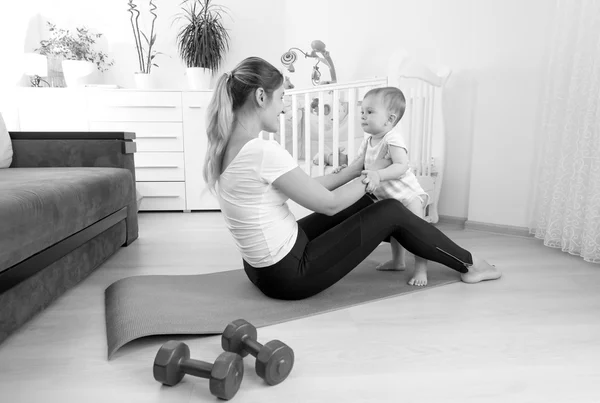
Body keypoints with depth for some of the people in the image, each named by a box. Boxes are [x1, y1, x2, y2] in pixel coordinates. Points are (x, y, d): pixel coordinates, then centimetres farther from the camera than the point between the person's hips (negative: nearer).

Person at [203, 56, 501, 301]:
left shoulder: (226, 147, 3)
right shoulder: (263, 151, -27)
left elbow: (309, 188, 8)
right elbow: (328, 203, -17)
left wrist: (352, 171, 10)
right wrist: (368, 178, 0)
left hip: (264, 267, 9)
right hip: (291, 275, -9)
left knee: (361, 203, 19)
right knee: (392, 211, 2)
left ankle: (402, 253, 43)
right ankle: (468, 264, 23)